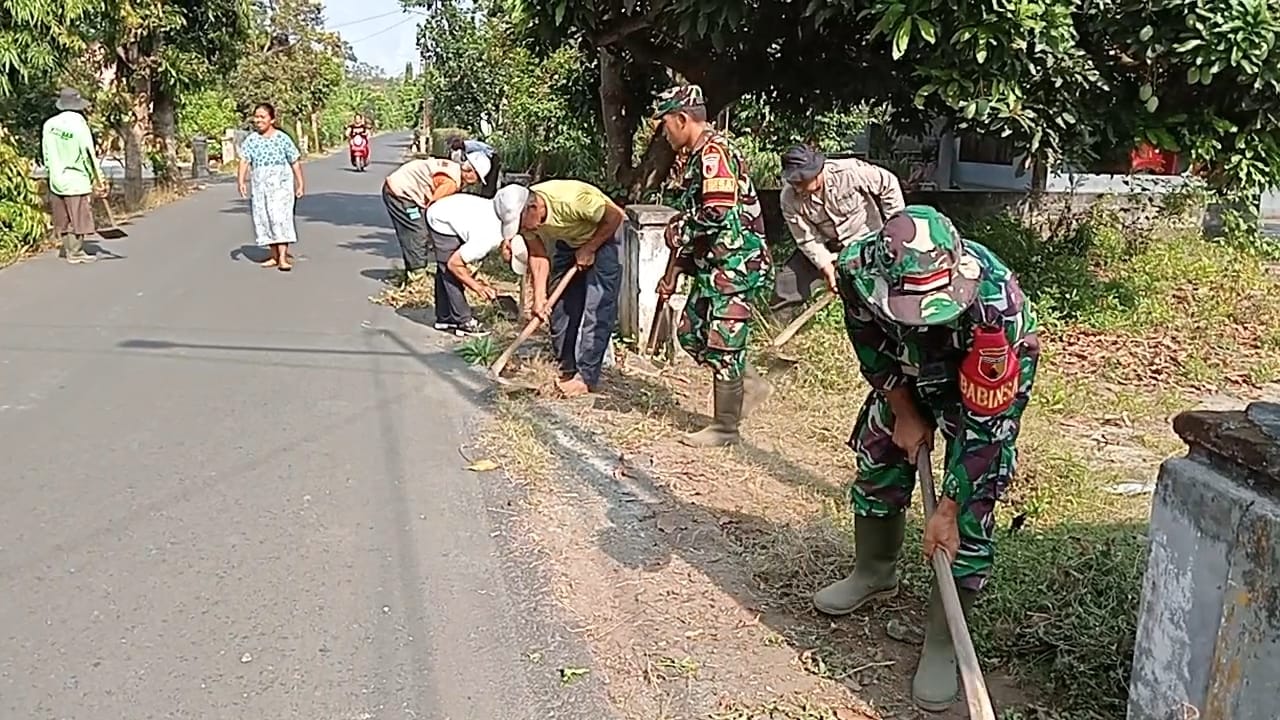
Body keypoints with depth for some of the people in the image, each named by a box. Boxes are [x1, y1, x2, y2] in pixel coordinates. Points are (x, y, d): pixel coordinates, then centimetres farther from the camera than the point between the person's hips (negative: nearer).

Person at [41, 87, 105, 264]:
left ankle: (68, 248, 22)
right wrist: (97, 179, -6)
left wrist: (52, 173, 18)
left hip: (57, 179, 6)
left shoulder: (49, 124, 2)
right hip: (77, 179, -5)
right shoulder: (79, 123, -14)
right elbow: (88, 154, -13)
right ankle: (75, 253, 8)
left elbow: (46, 154, 7)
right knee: (79, 218, 4)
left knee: (63, 219, 14)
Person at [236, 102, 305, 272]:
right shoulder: (251, 140, 4)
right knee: (263, 219, 7)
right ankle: (275, 256, 17)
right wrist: (241, 181, -17)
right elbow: (244, 161, -4)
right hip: (260, 186, 4)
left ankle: (283, 257, -15)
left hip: (281, 185, -4)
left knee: (280, 218, -13)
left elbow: (295, 162, 2)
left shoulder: (282, 139, -3)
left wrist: (300, 184, 1)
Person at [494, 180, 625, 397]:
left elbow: (615, 216, -26)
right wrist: (539, 297, -19)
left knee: (597, 310, -12)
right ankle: (567, 370, 14)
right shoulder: (524, 216, -19)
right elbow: (538, 255, -10)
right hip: (568, 243, 7)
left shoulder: (570, 200, -38)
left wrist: (589, 249, -20)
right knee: (561, 306, 3)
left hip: (603, 238, -6)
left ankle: (586, 377, -9)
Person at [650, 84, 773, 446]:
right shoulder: (696, 156, 16)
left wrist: (679, 231, -11)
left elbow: (717, 213, -29)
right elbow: (694, 213, 23)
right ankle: (751, 386, 27)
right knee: (691, 333, 14)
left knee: (722, 346, -3)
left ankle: (725, 427, 10)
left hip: (735, 266, -10)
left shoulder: (714, 152, -16)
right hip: (713, 267, 10)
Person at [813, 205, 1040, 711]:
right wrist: (905, 414, -6)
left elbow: (982, 421, -32)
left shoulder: (995, 303, -42)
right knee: (877, 467, 10)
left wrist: (947, 509, -26)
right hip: (907, 370, 4)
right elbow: (871, 346, -10)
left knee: (970, 513, -8)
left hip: (992, 379, -4)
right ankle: (874, 574, 37)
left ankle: (943, 644, 7)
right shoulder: (859, 267, -33)